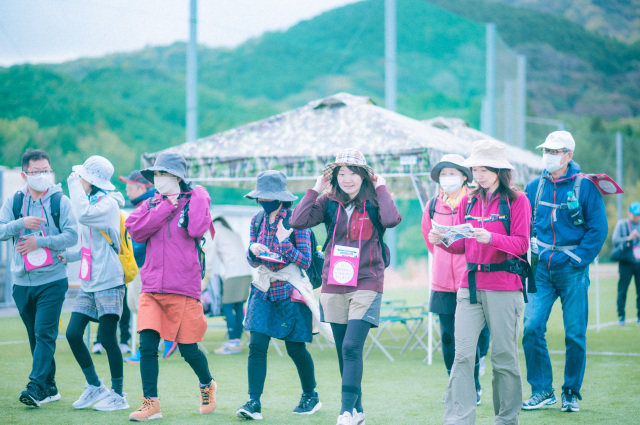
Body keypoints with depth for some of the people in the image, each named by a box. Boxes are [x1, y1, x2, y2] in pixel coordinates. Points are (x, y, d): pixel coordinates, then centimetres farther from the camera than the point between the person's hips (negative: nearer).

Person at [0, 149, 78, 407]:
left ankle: (36, 386, -16)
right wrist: (21, 223, -21)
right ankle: (49, 388, 18)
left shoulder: (60, 201, 0)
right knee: (35, 336, 9)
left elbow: (72, 236, -7)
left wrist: (40, 242, -14)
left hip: (52, 280, -4)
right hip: (22, 281, 4)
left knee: (45, 333, -13)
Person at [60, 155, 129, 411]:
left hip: (108, 282, -9)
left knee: (107, 338, -7)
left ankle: (118, 395, 3)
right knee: (73, 333, 1)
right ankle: (94, 386, 14)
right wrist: (68, 256, 13)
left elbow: (84, 215, -32)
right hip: (89, 284, 9)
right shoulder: (92, 203, 16)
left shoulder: (108, 204, -11)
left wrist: (74, 183, -19)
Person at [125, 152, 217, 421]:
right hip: (152, 288, 3)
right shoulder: (150, 205, 13)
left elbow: (196, 228, -18)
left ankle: (207, 385, 32)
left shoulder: (194, 201, 2)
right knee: (147, 344, -9)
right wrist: (167, 206, -7)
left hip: (183, 289, -3)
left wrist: (196, 197, -7)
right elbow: (135, 230, -6)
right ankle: (151, 404, -1)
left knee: (188, 350, 3)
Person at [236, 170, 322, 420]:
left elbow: (305, 261, -12)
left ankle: (311, 396, 25)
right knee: (256, 345, -9)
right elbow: (254, 262, 11)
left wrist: (284, 243, -26)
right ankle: (254, 403, -11)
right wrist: (253, 251, -12)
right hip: (264, 289, 4)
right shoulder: (257, 221, 6)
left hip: (290, 291, -4)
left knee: (295, 348, 4)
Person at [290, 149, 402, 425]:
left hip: (366, 284, -4)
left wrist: (381, 189, -12)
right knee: (343, 351, 9)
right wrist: (315, 190, -5)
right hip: (334, 285, 4)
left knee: (352, 347, -16)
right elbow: (298, 221, -7)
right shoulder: (329, 203, 5)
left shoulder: (374, 202, -2)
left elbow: (392, 219, -23)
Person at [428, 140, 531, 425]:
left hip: (504, 287, -4)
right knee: (463, 354, -6)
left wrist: (491, 238, -23)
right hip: (470, 286, 4)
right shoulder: (468, 202, 13)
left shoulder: (516, 201, 0)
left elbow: (521, 244, -8)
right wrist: (442, 241, -5)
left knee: (503, 356, 2)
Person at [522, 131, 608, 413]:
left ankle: (571, 393, 13)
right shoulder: (535, 187, 8)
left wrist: (577, 259, -10)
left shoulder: (584, 186, -3)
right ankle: (542, 391, 4)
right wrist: (536, 250, 3)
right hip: (542, 268, 3)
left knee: (575, 334, 0)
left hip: (572, 270, -3)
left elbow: (598, 228, -3)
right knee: (532, 328, -7)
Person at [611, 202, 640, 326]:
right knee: (622, 290, -5)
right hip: (626, 263, -3)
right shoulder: (621, 224, 5)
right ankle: (621, 316, 2)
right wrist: (628, 238, -17)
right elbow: (615, 240, -6)